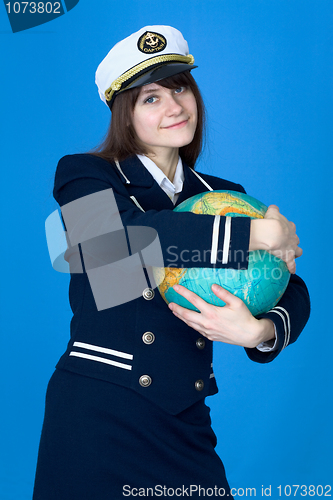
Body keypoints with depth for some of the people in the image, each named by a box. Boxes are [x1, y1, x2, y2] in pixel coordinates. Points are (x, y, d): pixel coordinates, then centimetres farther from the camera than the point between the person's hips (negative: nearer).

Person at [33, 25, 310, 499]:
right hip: (97, 417, -3)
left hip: (185, 422, 3)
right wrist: (256, 232, -20)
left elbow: (291, 295, 4)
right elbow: (123, 235, -22)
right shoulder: (85, 176, 1)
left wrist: (258, 330, -20)